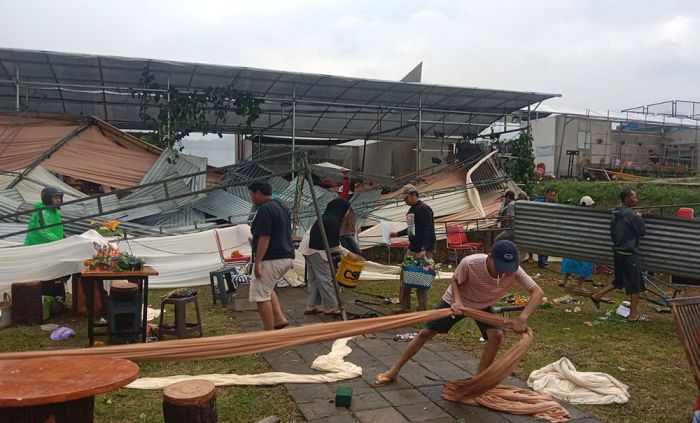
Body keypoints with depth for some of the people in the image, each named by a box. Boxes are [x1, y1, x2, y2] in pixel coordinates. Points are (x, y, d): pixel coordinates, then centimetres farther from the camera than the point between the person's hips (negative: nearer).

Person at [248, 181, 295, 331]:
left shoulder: (264, 209, -15)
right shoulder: (282, 208, 15)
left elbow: (264, 238, -22)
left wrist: (257, 262, -20)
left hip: (270, 259, -10)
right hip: (287, 257, 10)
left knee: (261, 296, -1)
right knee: (267, 288, 27)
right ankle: (279, 318, 15)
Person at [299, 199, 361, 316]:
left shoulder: (328, 218, 13)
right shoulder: (333, 221, -17)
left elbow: (331, 242, 17)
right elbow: (333, 244, -16)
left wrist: (347, 252, 16)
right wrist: (348, 253, -6)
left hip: (309, 249, 10)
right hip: (316, 250, -10)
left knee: (313, 279, 14)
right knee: (325, 278, -2)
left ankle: (310, 306, 18)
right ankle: (330, 307, 4)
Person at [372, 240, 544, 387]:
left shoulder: (514, 271, -33)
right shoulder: (469, 263, -38)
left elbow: (538, 292, -31)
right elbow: (455, 281, -18)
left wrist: (522, 318, -44)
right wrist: (457, 301, -35)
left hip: (483, 306, 2)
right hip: (456, 301, -2)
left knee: (496, 335, -21)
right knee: (426, 333, 0)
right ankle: (394, 370, 14)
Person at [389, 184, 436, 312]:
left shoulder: (424, 209, -12)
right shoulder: (411, 210, 15)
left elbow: (429, 230, -19)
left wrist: (424, 250, -25)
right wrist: (398, 234, 18)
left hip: (424, 251, -9)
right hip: (412, 249, 9)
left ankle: (422, 310, 7)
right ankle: (404, 307, 18)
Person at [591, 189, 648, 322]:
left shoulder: (615, 214, 8)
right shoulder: (632, 214, -18)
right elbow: (642, 231, -10)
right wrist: (640, 218, 2)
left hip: (617, 251, 8)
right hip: (628, 253, -8)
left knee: (619, 280, 21)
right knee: (635, 284, 3)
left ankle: (597, 295, 16)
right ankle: (634, 315, 10)